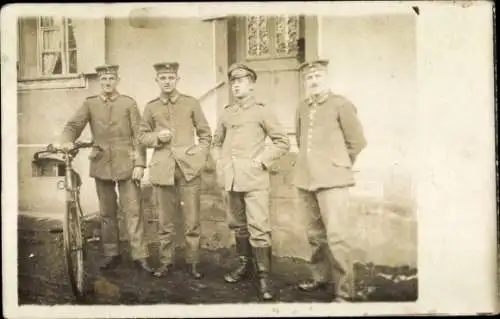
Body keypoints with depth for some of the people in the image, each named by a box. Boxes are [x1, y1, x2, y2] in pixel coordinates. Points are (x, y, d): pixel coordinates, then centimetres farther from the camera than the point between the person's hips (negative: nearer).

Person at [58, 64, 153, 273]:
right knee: (106, 212, 11)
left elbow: (138, 136, -1)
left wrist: (140, 164, -8)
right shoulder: (90, 104, 8)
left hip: (126, 163, -2)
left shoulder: (128, 103, 3)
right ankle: (111, 254, 22)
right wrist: (67, 141, -24)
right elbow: (73, 125, -1)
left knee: (133, 210, -4)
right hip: (101, 164, 3)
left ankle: (140, 255, 0)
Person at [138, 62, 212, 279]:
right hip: (162, 169, 1)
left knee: (192, 221, 2)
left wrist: (200, 158, -2)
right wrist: (157, 137, -8)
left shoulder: (191, 103, 4)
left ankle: (193, 263, 14)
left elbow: (205, 134, 9)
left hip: (189, 168, -1)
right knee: (164, 221, 8)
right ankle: (165, 262, 20)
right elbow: (142, 136, 13)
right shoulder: (151, 107, 8)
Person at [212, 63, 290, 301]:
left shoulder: (261, 111, -2)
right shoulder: (226, 114, 11)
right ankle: (245, 265, 30)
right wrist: (220, 163, 10)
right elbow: (217, 142, 24)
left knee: (258, 228, -8)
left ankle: (264, 277, -2)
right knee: (238, 225, 14)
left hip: (254, 178, -5)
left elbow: (283, 142, -1)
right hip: (232, 179, 5)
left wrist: (261, 161, -9)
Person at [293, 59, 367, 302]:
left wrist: (338, 165, 5)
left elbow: (357, 141, -1)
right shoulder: (302, 108, 11)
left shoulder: (340, 104, -4)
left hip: (332, 180, -6)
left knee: (336, 236, -9)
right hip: (306, 180, 6)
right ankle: (320, 278, 30)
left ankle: (344, 291, -1)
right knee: (315, 234, 15)